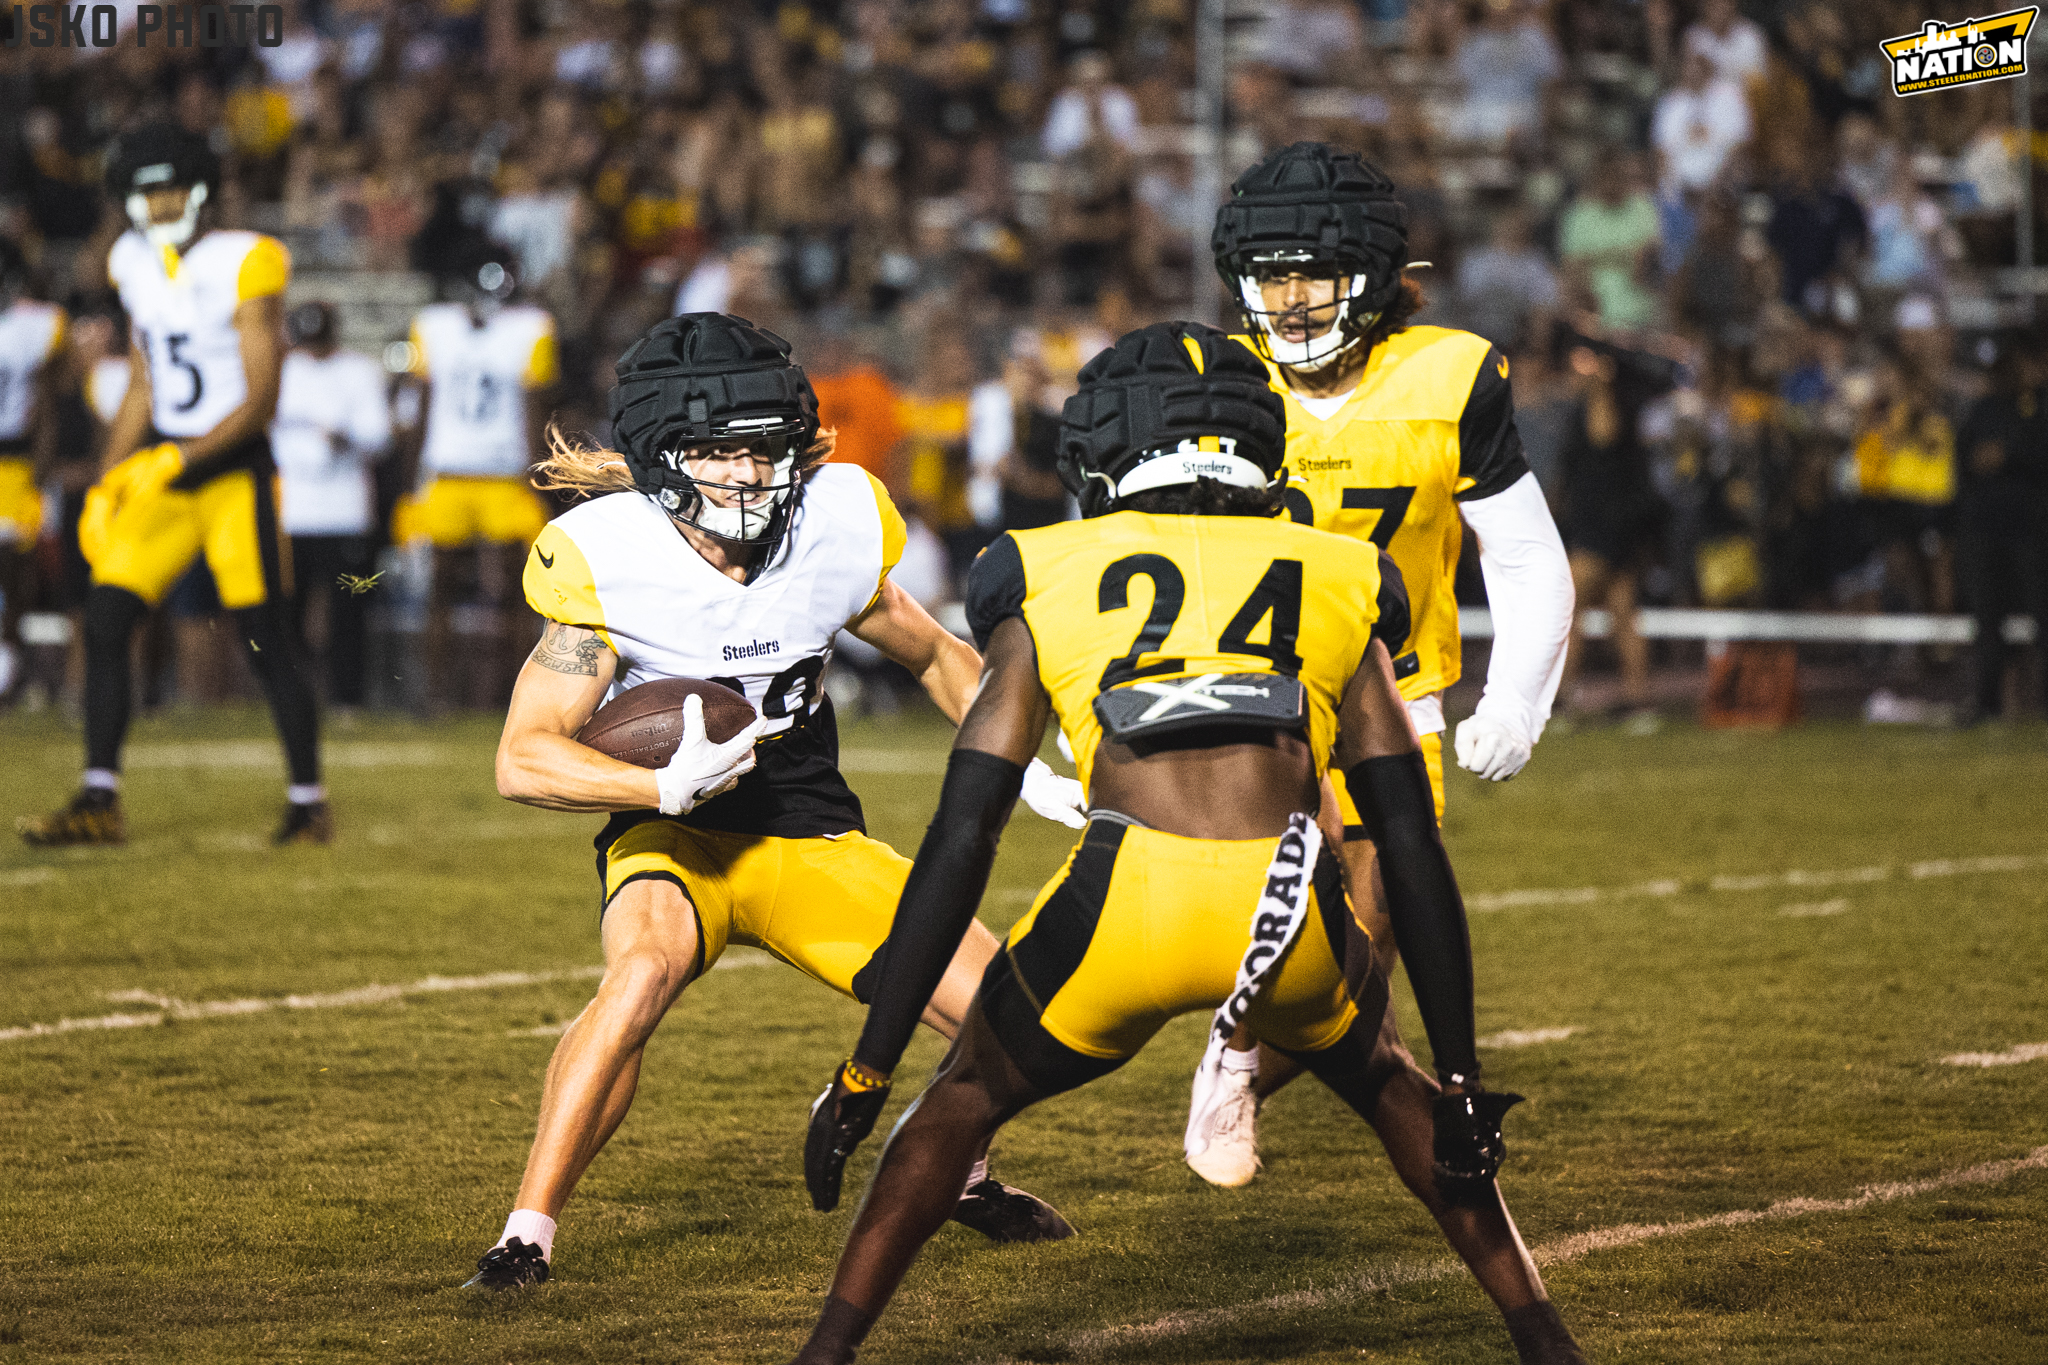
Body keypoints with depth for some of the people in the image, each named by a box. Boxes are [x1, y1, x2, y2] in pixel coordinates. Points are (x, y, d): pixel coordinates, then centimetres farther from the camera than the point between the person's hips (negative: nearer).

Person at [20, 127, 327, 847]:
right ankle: (99, 802, 0)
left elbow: (260, 401, -14)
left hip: (234, 465, -6)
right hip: (161, 467, 6)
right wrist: (106, 485, 10)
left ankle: (309, 802, 11)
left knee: (267, 644, -3)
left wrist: (183, 460, -21)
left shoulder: (244, 268, -12)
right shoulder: (139, 269, 8)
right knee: (104, 622, -4)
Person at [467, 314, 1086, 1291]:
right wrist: (666, 784, -38)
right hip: (672, 840, -3)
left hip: (813, 841, 3)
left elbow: (936, 657, 10)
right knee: (645, 969, -36)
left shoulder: (834, 531, -11)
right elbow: (524, 760, -23)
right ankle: (527, 1232, -25)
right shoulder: (609, 563, -20)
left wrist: (1027, 770, 3)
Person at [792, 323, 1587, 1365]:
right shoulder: (1339, 585, 24)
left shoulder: (1048, 583, 20)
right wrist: (1463, 1078, 25)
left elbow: (961, 842, 14)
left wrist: (867, 1072, 18)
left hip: (1126, 893, -2)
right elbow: (1412, 852, 20)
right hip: (1294, 917, 2)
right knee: (1384, 1080, 34)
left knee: (969, 1096, 27)